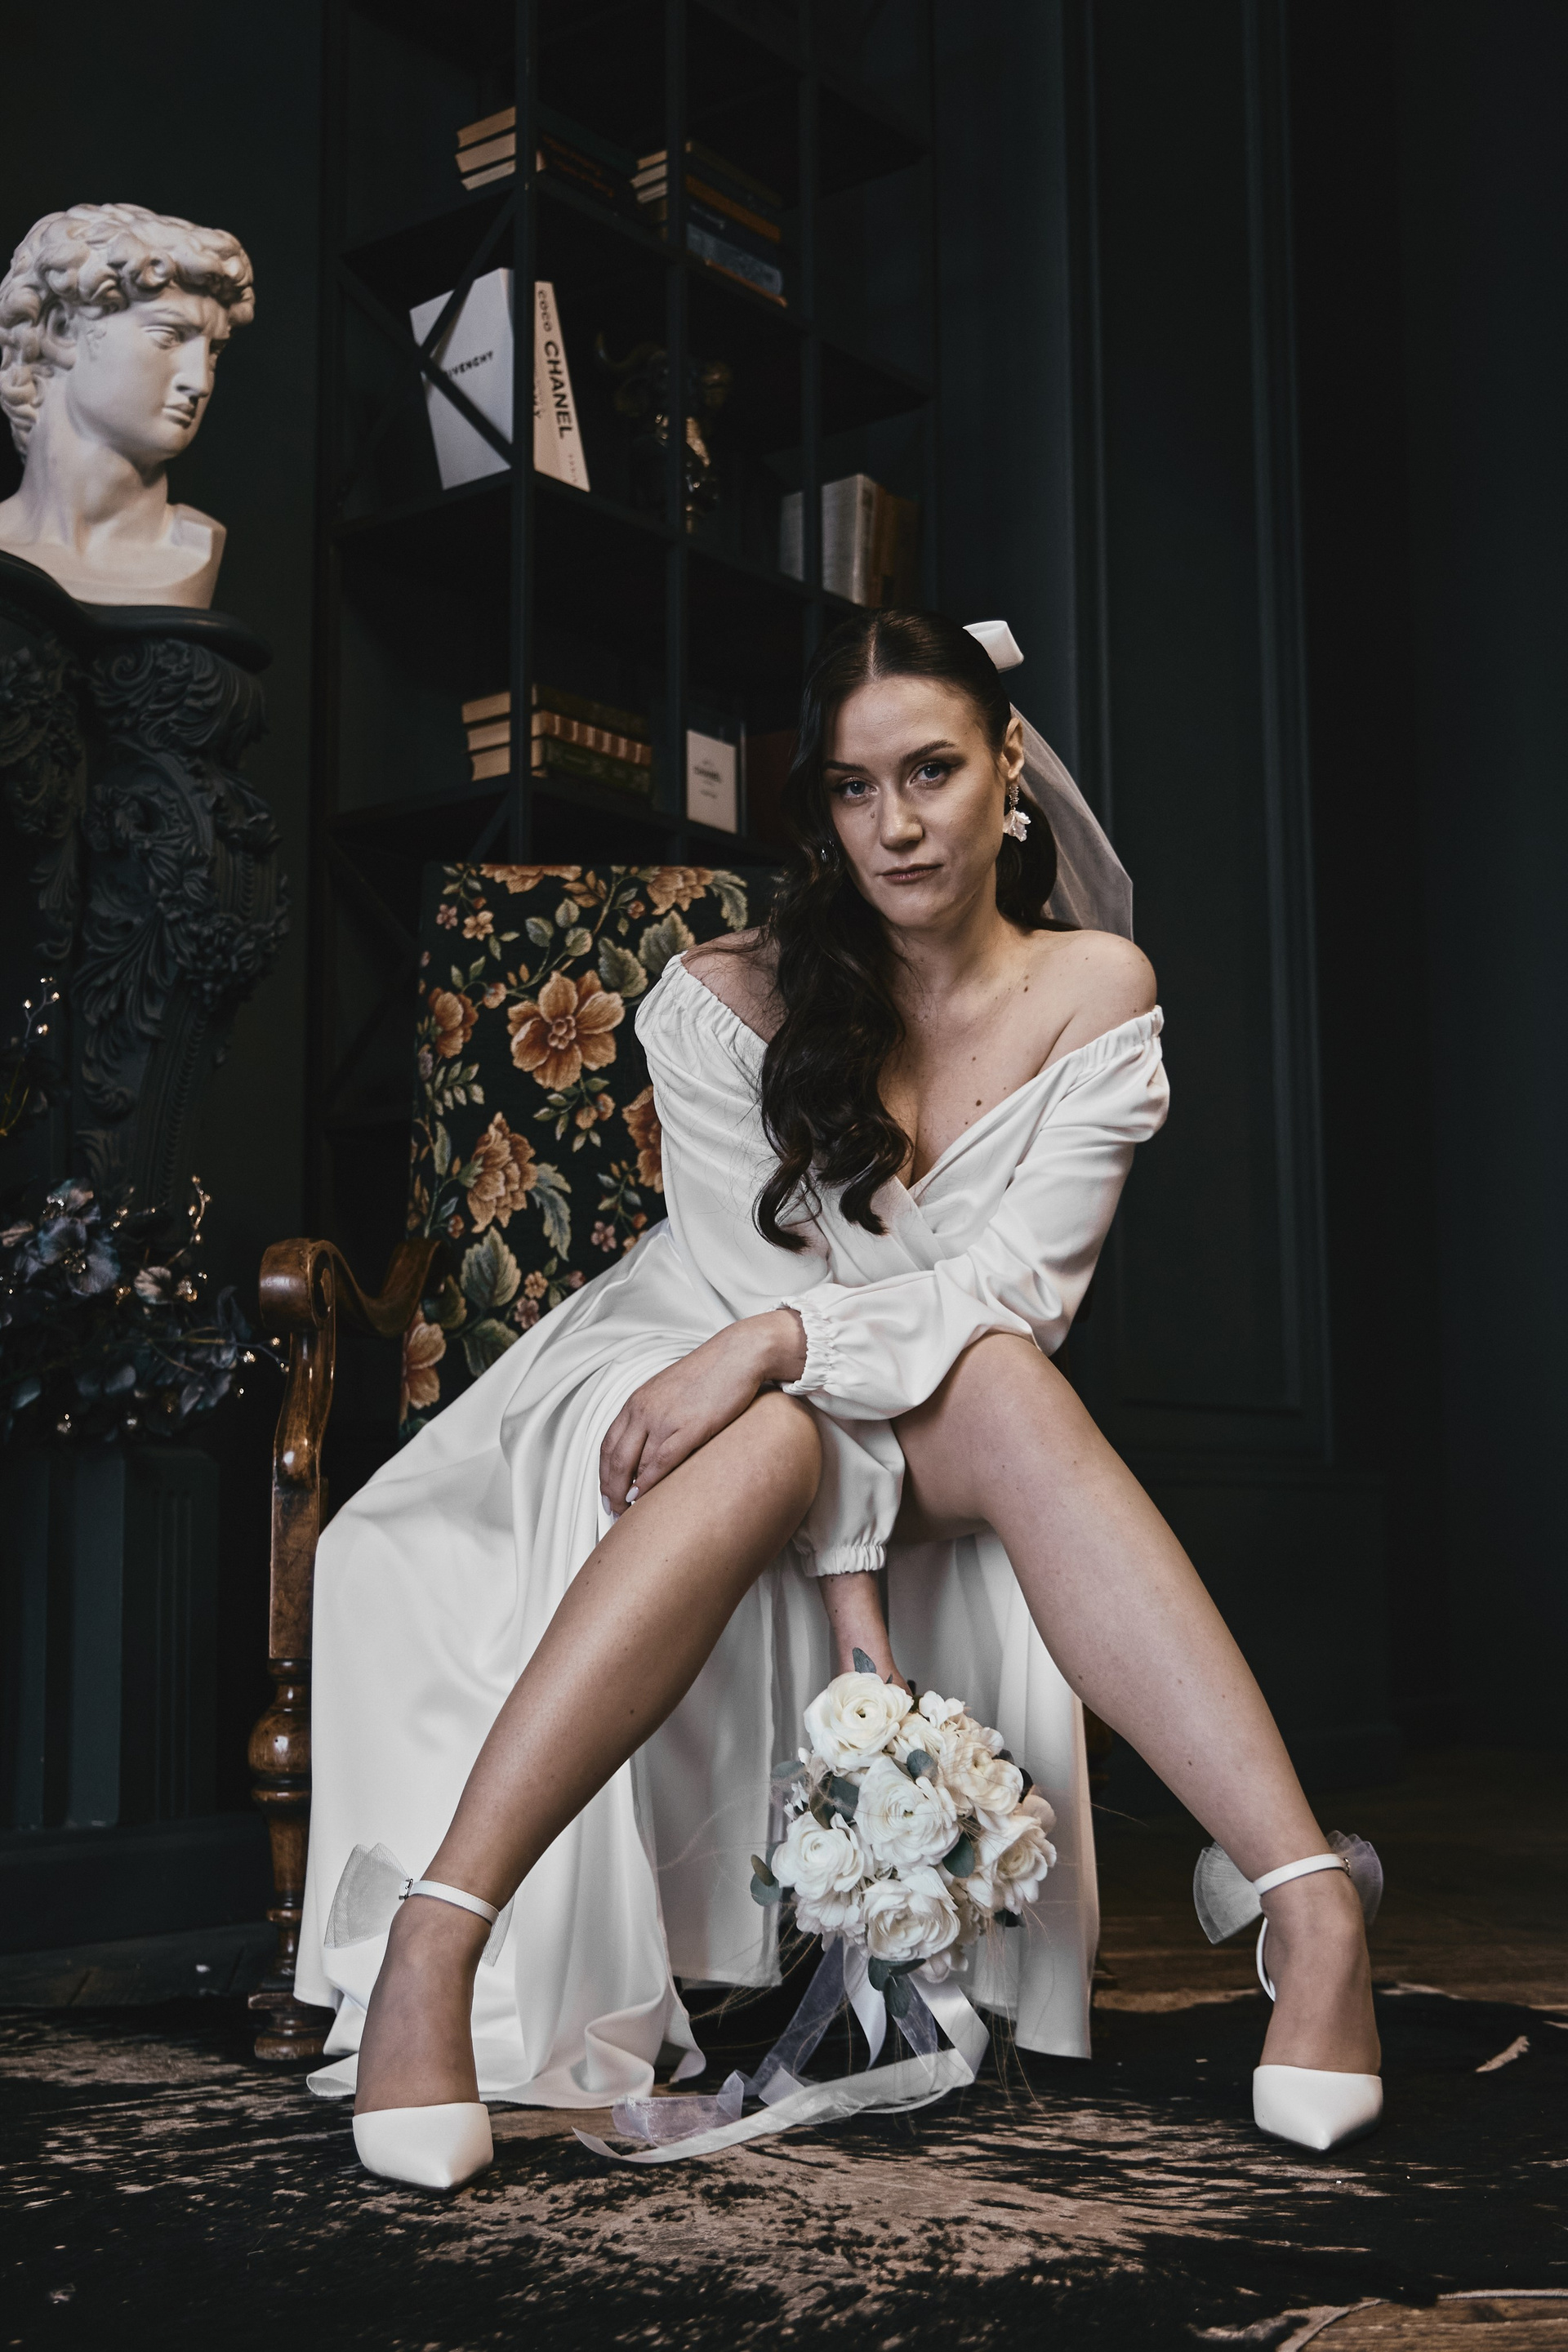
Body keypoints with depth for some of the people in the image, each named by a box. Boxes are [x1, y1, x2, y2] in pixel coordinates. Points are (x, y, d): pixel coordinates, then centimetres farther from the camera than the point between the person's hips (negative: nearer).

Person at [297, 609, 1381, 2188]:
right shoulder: (727, 1003, -8)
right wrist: (853, 1605, -29)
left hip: (930, 1450, 2)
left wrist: (779, 1341, -32)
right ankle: (435, 1949, -46)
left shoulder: (1095, 994, -3)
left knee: (1005, 1388, -33)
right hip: (706, 1416, -1)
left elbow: (1014, 1287, -15)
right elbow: (759, 1288, -18)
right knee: (780, 1435, -38)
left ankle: (1308, 1909, -43)